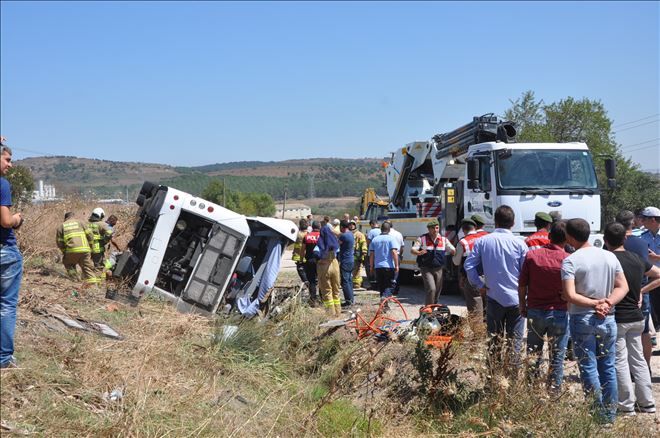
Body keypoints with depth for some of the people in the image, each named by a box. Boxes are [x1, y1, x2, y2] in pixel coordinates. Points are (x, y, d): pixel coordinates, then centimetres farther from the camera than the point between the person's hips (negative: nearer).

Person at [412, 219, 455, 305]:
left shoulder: (444, 239, 8)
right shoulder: (422, 239, -1)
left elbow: (453, 250, 10)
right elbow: (412, 250, -5)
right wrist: (419, 253, -28)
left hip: (438, 269, 4)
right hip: (426, 269, -4)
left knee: (437, 291, 11)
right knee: (431, 289, -19)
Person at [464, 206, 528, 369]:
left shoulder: (482, 241, -3)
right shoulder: (519, 243, -8)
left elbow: (469, 265, -5)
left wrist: (479, 286, 6)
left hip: (494, 297, 2)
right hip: (516, 299, -2)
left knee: (494, 340, 13)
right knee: (514, 341, 6)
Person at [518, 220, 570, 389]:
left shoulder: (531, 255, -5)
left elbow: (522, 285, 1)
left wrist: (523, 306, 13)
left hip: (535, 312, 2)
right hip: (559, 313, -2)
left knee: (533, 354, 15)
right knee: (557, 357, 9)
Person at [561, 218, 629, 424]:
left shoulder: (570, 261, -12)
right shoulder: (610, 257, 4)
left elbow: (570, 295, -20)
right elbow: (623, 287, 3)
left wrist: (595, 303, -13)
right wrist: (607, 303, -8)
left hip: (582, 320, -5)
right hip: (608, 319, 5)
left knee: (589, 368, 3)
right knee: (608, 368, 12)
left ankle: (600, 414, 4)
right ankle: (610, 414, 18)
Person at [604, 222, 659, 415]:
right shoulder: (638, 260, 6)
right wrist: (642, 291, 13)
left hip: (617, 319, -6)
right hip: (636, 317, 6)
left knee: (620, 362, 1)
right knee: (638, 359, 14)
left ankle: (627, 406, 4)